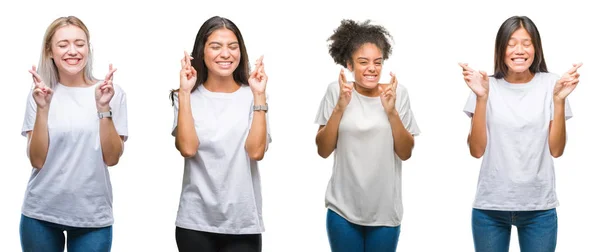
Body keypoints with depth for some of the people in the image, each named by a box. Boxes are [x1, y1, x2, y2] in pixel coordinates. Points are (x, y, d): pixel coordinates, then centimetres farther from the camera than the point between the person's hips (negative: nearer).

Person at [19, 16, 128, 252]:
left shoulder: (112, 93, -3)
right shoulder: (40, 94, -1)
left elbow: (112, 158, -7)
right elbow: (37, 160, -6)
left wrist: (103, 108, -18)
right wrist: (42, 108, -17)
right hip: (40, 214, 1)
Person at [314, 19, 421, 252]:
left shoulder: (397, 93, -3)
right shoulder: (336, 91, -4)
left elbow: (405, 153, -4)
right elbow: (323, 150, -5)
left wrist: (391, 111, -17)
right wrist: (340, 108, -16)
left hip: (385, 211, 0)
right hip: (343, 210, 0)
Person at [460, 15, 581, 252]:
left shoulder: (550, 84, -2)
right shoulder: (488, 86, -1)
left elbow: (556, 150, -3)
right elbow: (477, 150, -6)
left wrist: (559, 100, -14)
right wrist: (481, 98, -14)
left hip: (539, 207, 0)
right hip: (490, 206, 0)